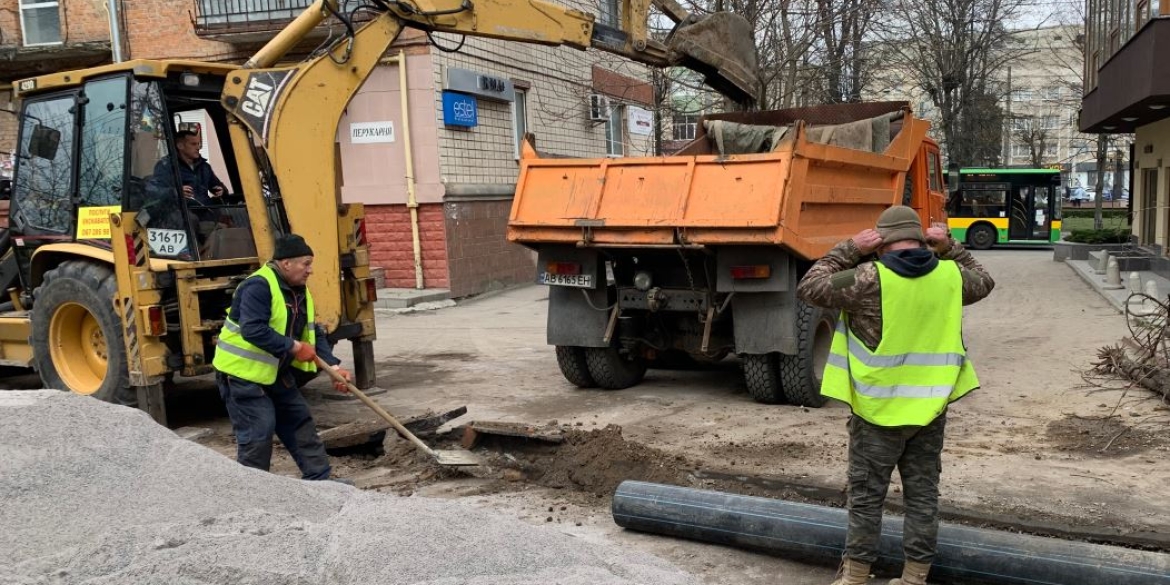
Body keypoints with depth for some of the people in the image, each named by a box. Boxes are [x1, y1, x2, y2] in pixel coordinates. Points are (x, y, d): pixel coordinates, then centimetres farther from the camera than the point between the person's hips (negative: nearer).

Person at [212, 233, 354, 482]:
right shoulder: (258, 286, -22)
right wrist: (293, 347, -28)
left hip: (276, 373, 10)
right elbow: (253, 330, -33)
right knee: (258, 432, -8)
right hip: (243, 372, -10)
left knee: (299, 421, 12)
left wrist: (333, 366, -1)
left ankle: (319, 479, 21)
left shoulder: (299, 291, 8)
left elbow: (313, 333, 10)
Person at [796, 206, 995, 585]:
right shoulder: (950, 275, -1)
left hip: (879, 407, -4)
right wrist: (950, 248, 20)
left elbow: (809, 289, -7)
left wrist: (850, 250, -4)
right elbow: (983, 283, 22)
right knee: (923, 493, 14)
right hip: (930, 406, 4)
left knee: (866, 495, 8)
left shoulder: (869, 277, -16)